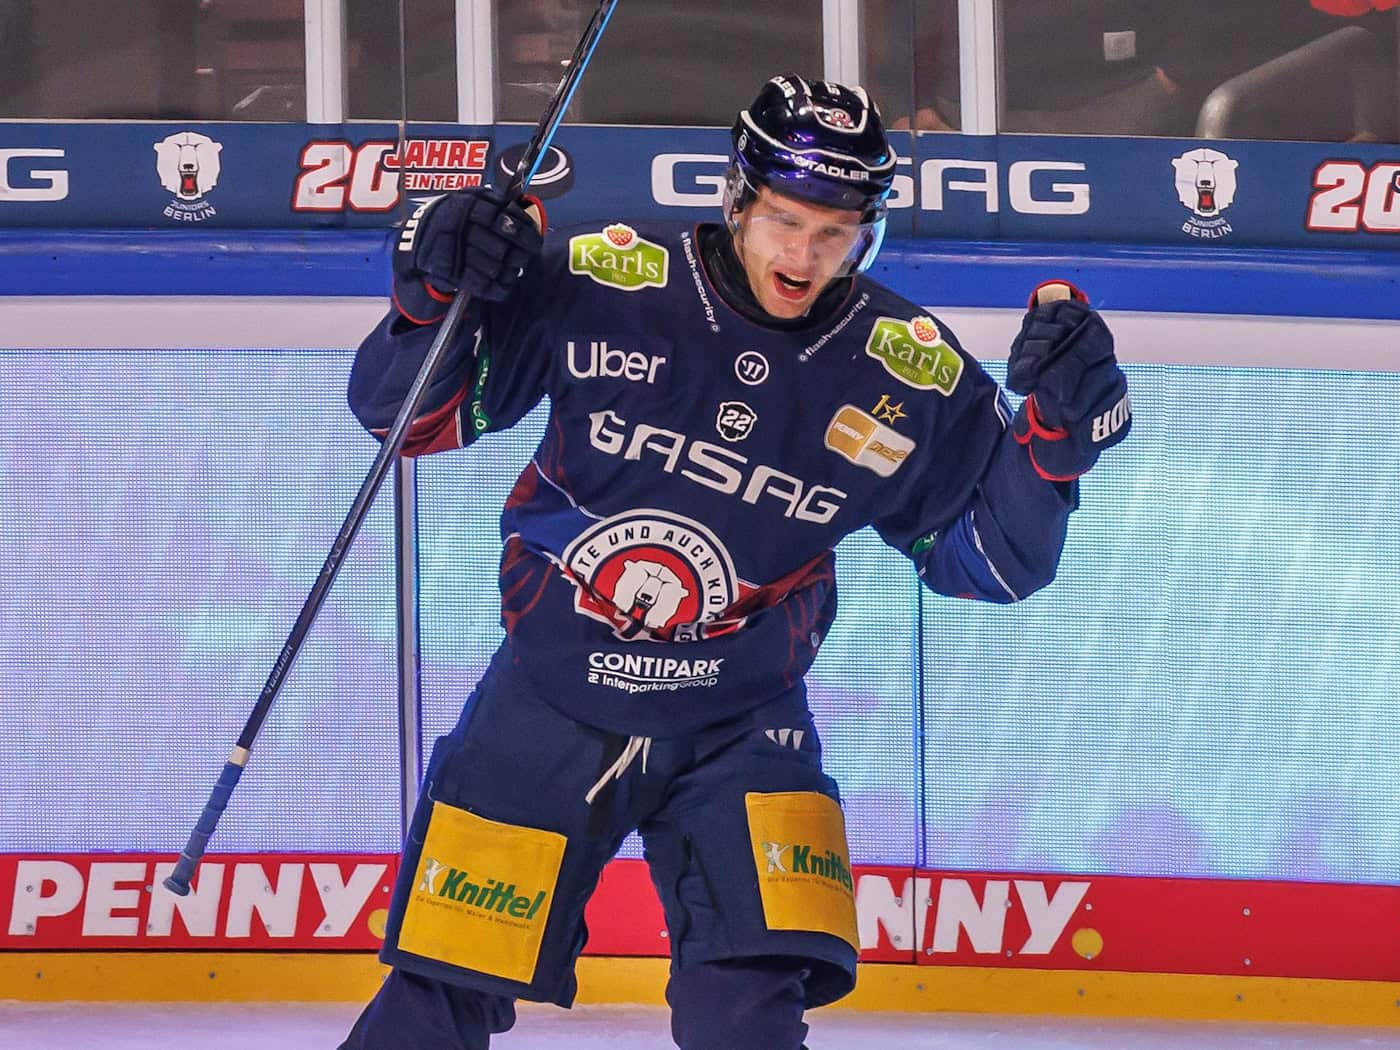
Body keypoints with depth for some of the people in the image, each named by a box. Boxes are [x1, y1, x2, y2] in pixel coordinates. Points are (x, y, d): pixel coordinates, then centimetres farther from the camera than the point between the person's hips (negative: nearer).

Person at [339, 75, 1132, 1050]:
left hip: (739, 731, 1)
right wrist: (434, 298, -26)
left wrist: (1058, 433, -17)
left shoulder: (909, 376, -9)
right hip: (548, 704, -1)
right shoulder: (599, 284, -14)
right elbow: (410, 412, -7)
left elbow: (992, 557, -1)